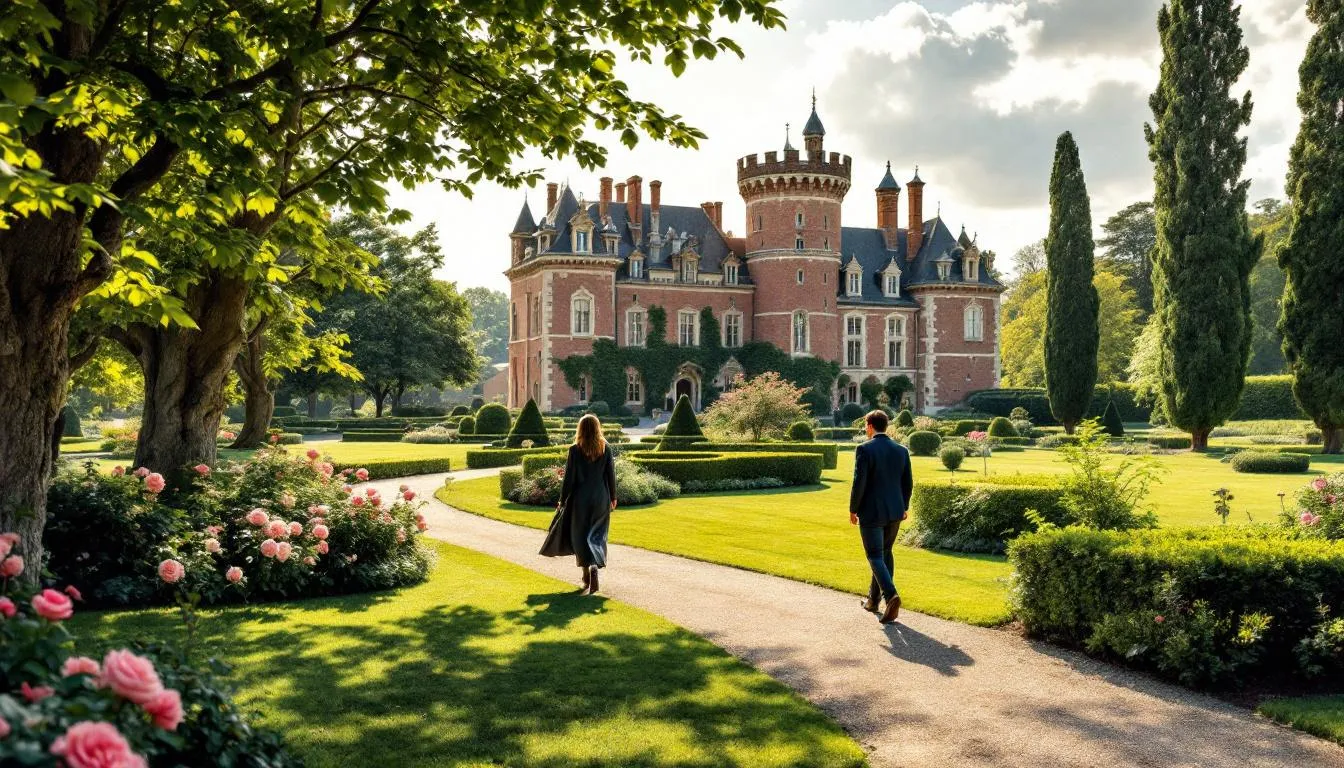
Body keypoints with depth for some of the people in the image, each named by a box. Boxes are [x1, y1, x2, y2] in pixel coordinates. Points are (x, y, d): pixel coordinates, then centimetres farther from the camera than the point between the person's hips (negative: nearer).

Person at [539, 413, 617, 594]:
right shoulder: (606, 449, -4)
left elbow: (569, 477, -8)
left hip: (580, 499, -2)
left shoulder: (575, 450, -10)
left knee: (580, 535, 10)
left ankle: (587, 576, 10)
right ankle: (594, 566, -11)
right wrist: (613, 498, 13)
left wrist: (563, 500, 3)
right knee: (596, 535, 11)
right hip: (601, 499, 2)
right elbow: (611, 475, 1)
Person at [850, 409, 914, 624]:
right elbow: (908, 483, 7)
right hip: (895, 512, 6)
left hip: (871, 512, -6)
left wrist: (853, 510, -5)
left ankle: (891, 595, -21)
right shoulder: (901, 450, 3)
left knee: (875, 557, -1)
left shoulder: (864, 449, -14)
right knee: (885, 553, 18)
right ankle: (874, 599, 27)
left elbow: (859, 483, -16)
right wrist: (904, 506, 21)